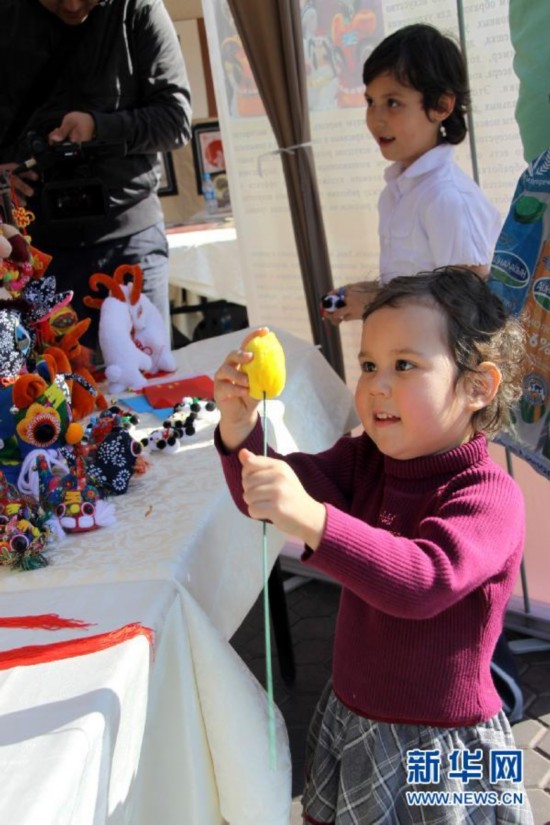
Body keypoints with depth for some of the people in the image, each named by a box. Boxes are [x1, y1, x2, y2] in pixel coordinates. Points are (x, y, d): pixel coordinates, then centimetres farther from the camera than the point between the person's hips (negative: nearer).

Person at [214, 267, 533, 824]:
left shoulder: (489, 497, -23)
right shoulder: (366, 460, -1)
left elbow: (424, 580, -40)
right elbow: (268, 498, -7)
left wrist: (312, 521, -54)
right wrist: (240, 427, -26)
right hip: (350, 718, 7)